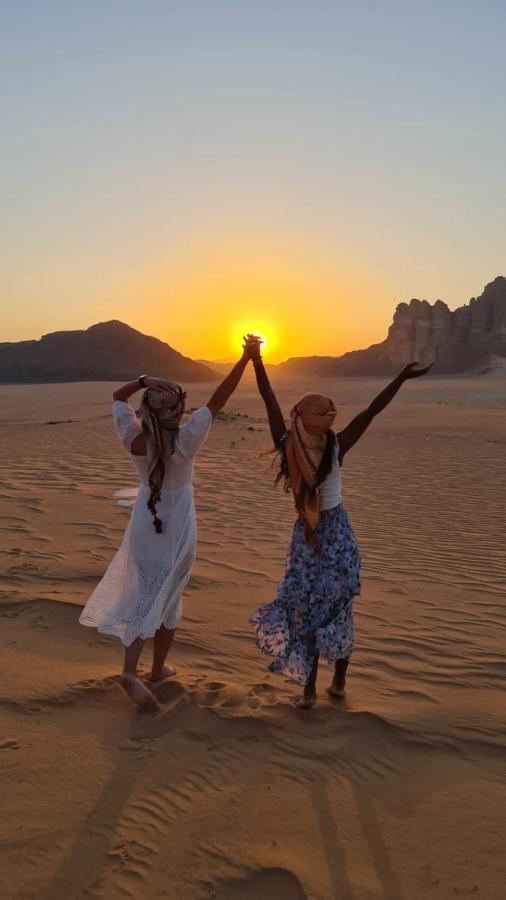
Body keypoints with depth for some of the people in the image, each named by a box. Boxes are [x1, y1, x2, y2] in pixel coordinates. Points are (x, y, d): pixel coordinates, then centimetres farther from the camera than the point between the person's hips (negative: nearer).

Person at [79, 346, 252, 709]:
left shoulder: (134, 438, -13)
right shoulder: (185, 439, -21)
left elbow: (118, 397, 3)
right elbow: (219, 400, -18)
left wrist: (144, 381, -15)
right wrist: (246, 357, -13)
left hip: (145, 525, 3)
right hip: (177, 528, -2)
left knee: (145, 596, 14)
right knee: (167, 599, 15)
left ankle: (131, 669, 0)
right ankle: (158, 668, 29)